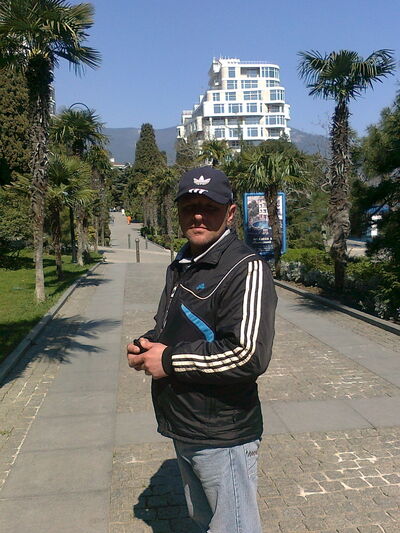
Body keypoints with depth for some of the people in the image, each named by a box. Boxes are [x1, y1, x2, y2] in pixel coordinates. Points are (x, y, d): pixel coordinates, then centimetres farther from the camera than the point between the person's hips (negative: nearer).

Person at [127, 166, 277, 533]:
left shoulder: (245, 269, -19)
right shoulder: (181, 266, 10)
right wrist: (146, 344, 0)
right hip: (184, 431, 9)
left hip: (223, 437, -8)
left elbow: (248, 355, -29)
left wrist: (169, 361, -21)